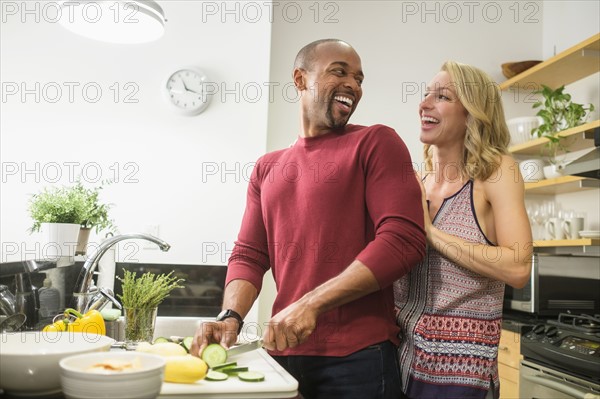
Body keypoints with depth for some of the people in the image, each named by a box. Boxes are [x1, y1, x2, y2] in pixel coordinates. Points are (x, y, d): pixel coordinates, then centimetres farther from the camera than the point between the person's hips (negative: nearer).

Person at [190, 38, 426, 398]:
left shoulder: (376, 143, -2)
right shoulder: (267, 169, 13)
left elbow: (404, 240, -13)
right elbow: (249, 256, 12)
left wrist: (311, 304, -18)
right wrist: (231, 317, -8)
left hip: (359, 357, -4)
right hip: (284, 352, 5)